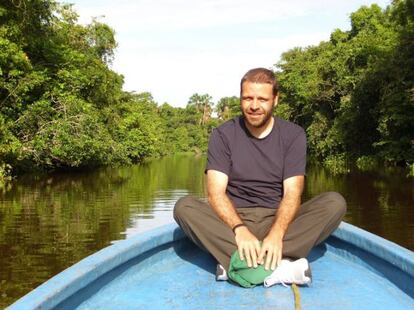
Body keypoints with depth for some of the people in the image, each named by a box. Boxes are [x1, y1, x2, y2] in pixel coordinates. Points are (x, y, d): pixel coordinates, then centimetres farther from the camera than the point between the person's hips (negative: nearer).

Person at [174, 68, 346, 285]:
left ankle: (239, 263, -37)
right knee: (184, 206, -27)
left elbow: (292, 193, -9)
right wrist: (240, 229, -30)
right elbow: (216, 192, -11)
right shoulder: (223, 135, 0)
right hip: (233, 219, 0)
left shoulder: (293, 135, 1)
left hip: (278, 219, 1)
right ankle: (279, 265, -40)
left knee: (335, 202, -23)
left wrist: (276, 234, -29)